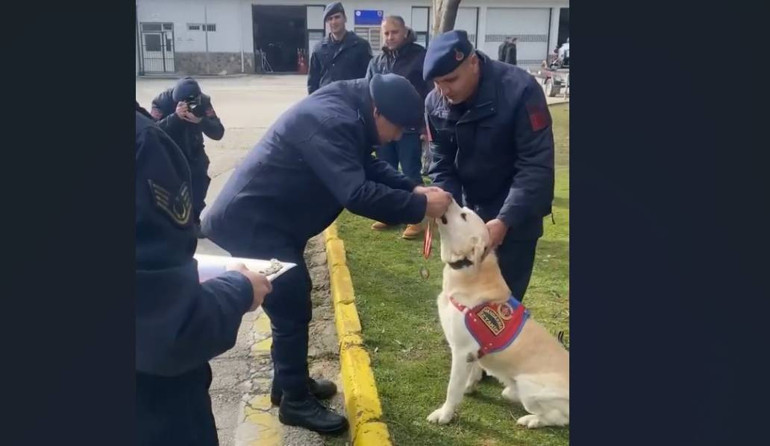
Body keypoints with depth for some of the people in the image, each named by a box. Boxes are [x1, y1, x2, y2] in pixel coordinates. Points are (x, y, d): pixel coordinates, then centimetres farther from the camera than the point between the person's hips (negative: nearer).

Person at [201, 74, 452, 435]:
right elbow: (357, 195, -33)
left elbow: (369, 167, 13)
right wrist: (419, 207, -25)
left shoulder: (346, 111, 5)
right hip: (249, 223, -11)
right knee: (292, 309, -2)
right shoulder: (331, 122, -27)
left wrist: (413, 188, -1)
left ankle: (289, 382, 36)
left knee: (293, 301, 19)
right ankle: (295, 402, 15)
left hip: (265, 218, 11)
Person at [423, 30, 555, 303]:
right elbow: (441, 162, -4)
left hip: (517, 212, -4)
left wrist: (506, 219, -33)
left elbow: (536, 165, -26)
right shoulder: (435, 103, -10)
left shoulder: (520, 90, -26)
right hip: (469, 208, 5)